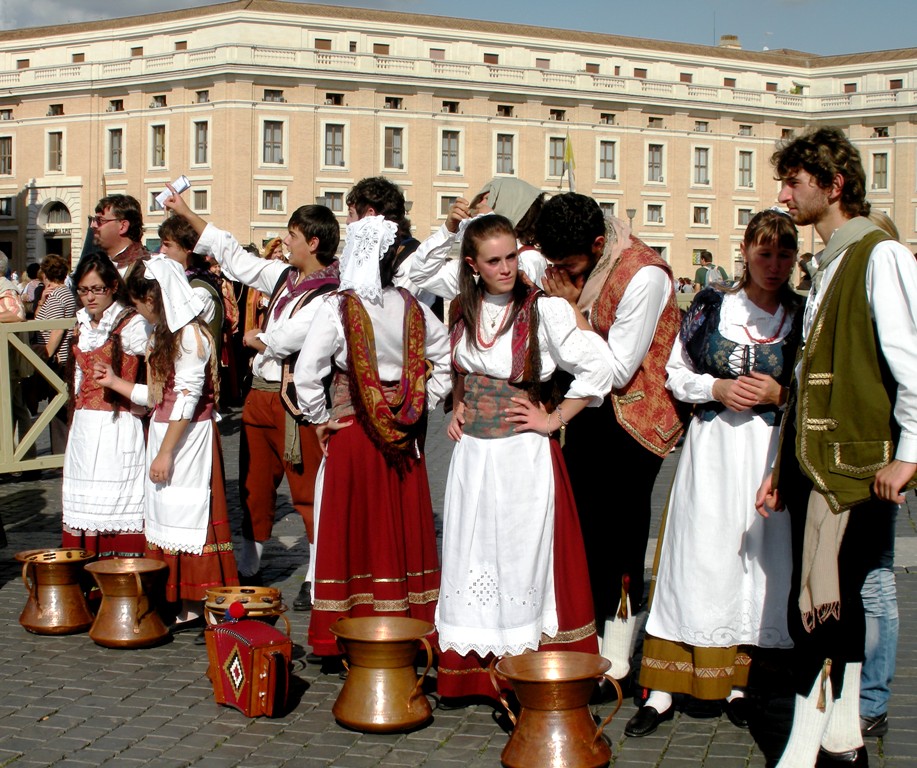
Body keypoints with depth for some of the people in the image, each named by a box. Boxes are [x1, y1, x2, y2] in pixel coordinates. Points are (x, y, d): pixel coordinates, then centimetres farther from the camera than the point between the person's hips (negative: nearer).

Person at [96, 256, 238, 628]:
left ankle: (192, 608, 2)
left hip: (187, 437, -10)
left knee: (183, 514, -5)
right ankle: (177, 605, 17)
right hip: (164, 431, 10)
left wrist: (165, 453, -19)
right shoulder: (165, 334, 15)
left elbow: (187, 400, -18)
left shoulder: (189, 335, -15)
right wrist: (114, 382, 21)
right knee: (167, 514, 10)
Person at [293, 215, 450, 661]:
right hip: (403, 437, 4)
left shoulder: (338, 307, -11)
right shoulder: (411, 306, 1)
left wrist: (319, 419, -2)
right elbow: (445, 358, 9)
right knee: (404, 529, 11)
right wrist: (420, 406, 13)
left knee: (353, 531, 3)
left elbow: (306, 373, -15)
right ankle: (405, 627, 18)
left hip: (351, 435, -4)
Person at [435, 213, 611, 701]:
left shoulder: (544, 309, -11)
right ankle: (471, 669, 21)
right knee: (471, 556, 10)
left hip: (523, 455, -5)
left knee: (522, 558, 0)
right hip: (472, 453, 6)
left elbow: (599, 366, -14)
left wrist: (554, 419, -10)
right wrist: (458, 407, 10)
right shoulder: (463, 311, 7)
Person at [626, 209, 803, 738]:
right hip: (712, 444, -1)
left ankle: (737, 680, 18)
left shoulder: (803, 317, 5)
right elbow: (676, 374, 9)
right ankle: (663, 690, 4)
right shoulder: (711, 306, 5)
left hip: (770, 450, 1)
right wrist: (717, 388, -9)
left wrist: (778, 393, -10)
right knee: (697, 560, -2)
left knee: (757, 560, 3)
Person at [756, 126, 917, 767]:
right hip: (816, 461, 9)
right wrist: (784, 465, 19)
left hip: (853, 461, -9)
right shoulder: (830, 264, 19)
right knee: (837, 607, 13)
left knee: (818, 609, -8)